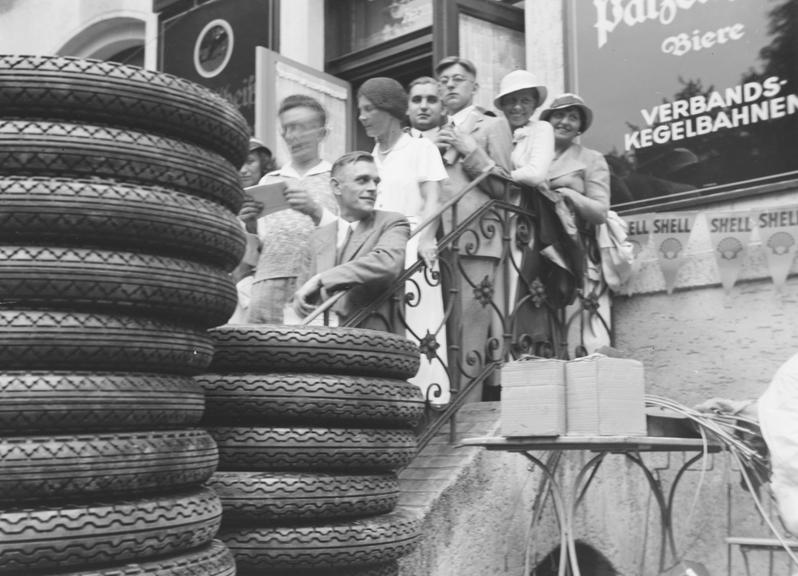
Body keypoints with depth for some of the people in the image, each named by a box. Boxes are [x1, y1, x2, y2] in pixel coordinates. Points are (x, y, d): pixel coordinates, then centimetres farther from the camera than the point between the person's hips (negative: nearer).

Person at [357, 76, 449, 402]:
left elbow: (433, 200, -6)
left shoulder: (421, 149, 6)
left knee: (416, 327, -11)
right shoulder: (369, 159, 20)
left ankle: (423, 395, -9)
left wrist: (426, 239, -23)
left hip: (412, 248, -5)